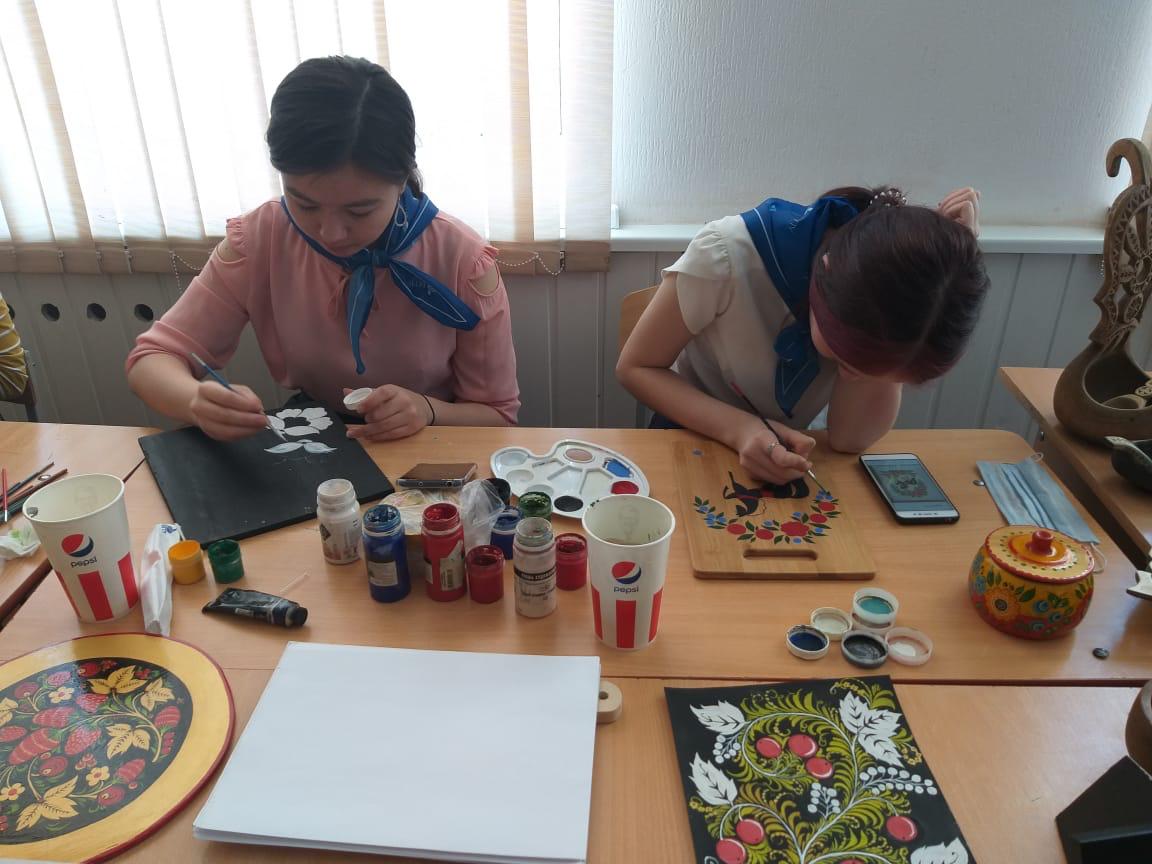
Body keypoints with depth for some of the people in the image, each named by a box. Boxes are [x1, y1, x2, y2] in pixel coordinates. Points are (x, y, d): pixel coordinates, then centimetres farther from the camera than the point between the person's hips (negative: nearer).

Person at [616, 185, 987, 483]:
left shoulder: (894, 272, -19)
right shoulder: (728, 254, -29)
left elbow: (850, 436, -25)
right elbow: (635, 367, -18)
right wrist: (740, 427, -34)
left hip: (787, 457, 3)